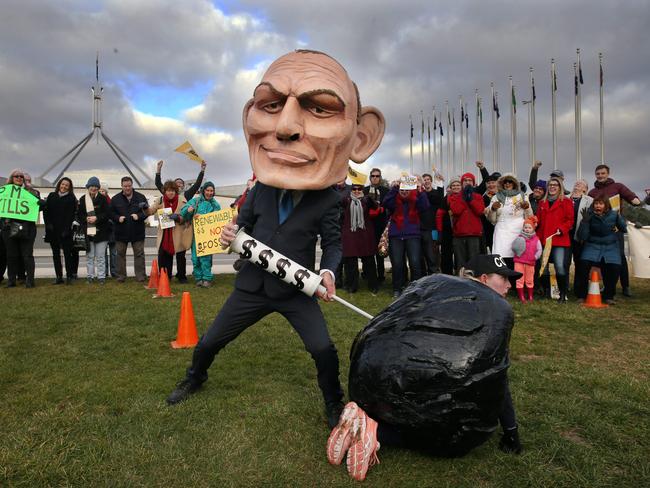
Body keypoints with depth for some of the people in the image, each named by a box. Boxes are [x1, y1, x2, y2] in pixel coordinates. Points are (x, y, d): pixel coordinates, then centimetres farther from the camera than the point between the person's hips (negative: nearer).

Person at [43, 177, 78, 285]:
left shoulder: (71, 198, 1)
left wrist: (66, 229, -14)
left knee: (67, 253, -4)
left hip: (65, 230, -4)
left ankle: (69, 276, 0)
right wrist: (48, 223, -6)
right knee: (56, 254, 7)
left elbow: (71, 215, -6)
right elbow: (46, 211, 8)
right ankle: (59, 277, 12)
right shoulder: (51, 196, 11)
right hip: (53, 230, 4)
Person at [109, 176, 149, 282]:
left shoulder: (140, 197, 3)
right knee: (120, 254, 8)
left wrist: (139, 216, -14)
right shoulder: (115, 199, 5)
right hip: (121, 232, 1)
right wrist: (118, 218, -12)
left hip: (137, 232, -1)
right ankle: (121, 276, 17)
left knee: (139, 254, 2)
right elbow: (111, 213, 7)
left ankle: (140, 275, 8)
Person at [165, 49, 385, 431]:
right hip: (253, 286, 3)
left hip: (297, 291, -3)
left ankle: (334, 404, 17)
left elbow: (333, 242, -8)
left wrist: (328, 272, -28)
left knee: (325, 351, -12)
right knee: (208, 343, 15)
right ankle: (195, 379, 48)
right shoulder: (261, 189, -1)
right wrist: (232, 234, -12)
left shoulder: (328, 200, -12)